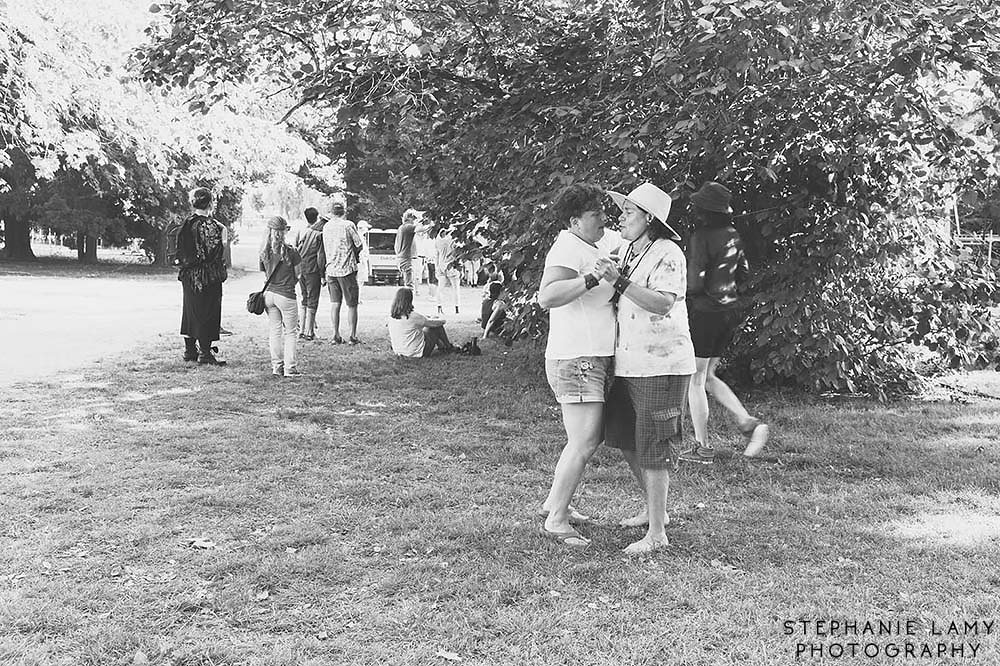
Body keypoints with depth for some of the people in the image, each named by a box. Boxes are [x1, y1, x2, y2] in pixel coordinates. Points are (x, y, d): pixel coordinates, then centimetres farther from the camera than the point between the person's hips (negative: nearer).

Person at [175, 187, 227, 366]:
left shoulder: (186, 224, 6)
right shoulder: (210, 225, -17)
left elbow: (180, 251, 11)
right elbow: (214, 252, -18)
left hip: (188, 275, 8)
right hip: (207, 277, -8)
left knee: (190, 312, 15)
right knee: (206, 313, -2)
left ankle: (190, 350, 23)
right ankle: (205, 353, 1)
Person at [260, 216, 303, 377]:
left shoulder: (264, 252, 1)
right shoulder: (291, 251, -12)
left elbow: (264, 272, 8)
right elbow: (298, 274, -3)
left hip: (268, 293, 5)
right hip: (286, 295, -5)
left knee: (275, 331, 14)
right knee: (290, 332, 7)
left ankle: (276, 366, 17)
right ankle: (289, 368, 6)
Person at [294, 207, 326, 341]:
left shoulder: (300, 233, 8)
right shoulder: (319, 234, -8)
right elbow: (321, 256, -11)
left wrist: (297, 271, 14)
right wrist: (322, 274, -6)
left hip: (300, 270, 5)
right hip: (312, 271, -5)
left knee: (304, 301, 15)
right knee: (312, 302, 0)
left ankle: (302, 331, 15)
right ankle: (309, 332, -1)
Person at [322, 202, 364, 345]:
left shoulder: (326, 227, 7)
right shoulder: (348, 225, -9)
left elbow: (325, 249, 13)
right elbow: (359, 245, -7)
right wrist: (354, 253, 12)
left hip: (331, 269, 5)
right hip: (347, 269, -4)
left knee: (335, 304, 9)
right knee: (352, 305, 2)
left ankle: (336, 335, 7)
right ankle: (352, 336, 1)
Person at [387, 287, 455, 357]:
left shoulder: (391, 316, -5)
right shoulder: (413, 317, -25)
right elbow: (432, 323, -8)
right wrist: (442, 321, 13)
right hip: (418, 352, -7)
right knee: (438, 326, 10)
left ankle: (441, 346, 36)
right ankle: (449, 347, 32)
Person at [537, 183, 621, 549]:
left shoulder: (598, 244, 15)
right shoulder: (569, 249, -16)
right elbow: (546, 296, -31)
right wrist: (593, 278, -37)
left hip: (596, 357, 11)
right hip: (575, 358, -11)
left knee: (592, 436, 18)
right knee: (583, 444, -12)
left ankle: (554, 502, 29)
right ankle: (555, 520, -4)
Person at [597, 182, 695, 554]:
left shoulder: (668, 253, -12)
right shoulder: (630, 252, 14)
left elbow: (662, 303, -27)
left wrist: (619, 281, -29)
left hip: (661, 366, -9)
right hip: (629, 365, 10)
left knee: (652, 449, -5)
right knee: (626, 439, 18)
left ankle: (657, 532, 5)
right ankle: (654, 509, 36)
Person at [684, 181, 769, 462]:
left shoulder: (700, 238, -17)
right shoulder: (732, 235, 6)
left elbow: (694, 284, -21)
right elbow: (742, 269, 20)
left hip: (706, 312, -8)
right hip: (731, 309, 8)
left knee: (695, 380, 4)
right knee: (708, 376, 19)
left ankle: (702, 448, 9)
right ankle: (749, 423, 8)